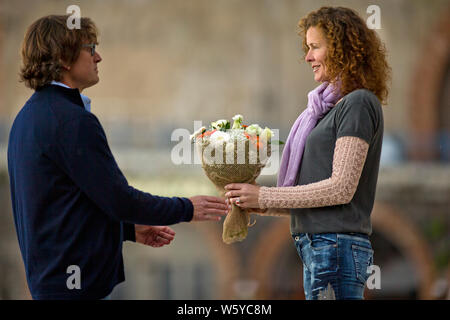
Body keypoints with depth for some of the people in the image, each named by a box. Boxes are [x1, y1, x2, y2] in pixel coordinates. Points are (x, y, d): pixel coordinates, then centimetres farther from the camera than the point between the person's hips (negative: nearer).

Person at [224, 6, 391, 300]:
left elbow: (341, 188, -15)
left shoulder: (358, 104, -8)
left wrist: (265, 197, -11)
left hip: (337, 245, -9)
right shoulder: (332, 105, 18)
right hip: (317, 247, 9)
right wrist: (262, 206, 9)